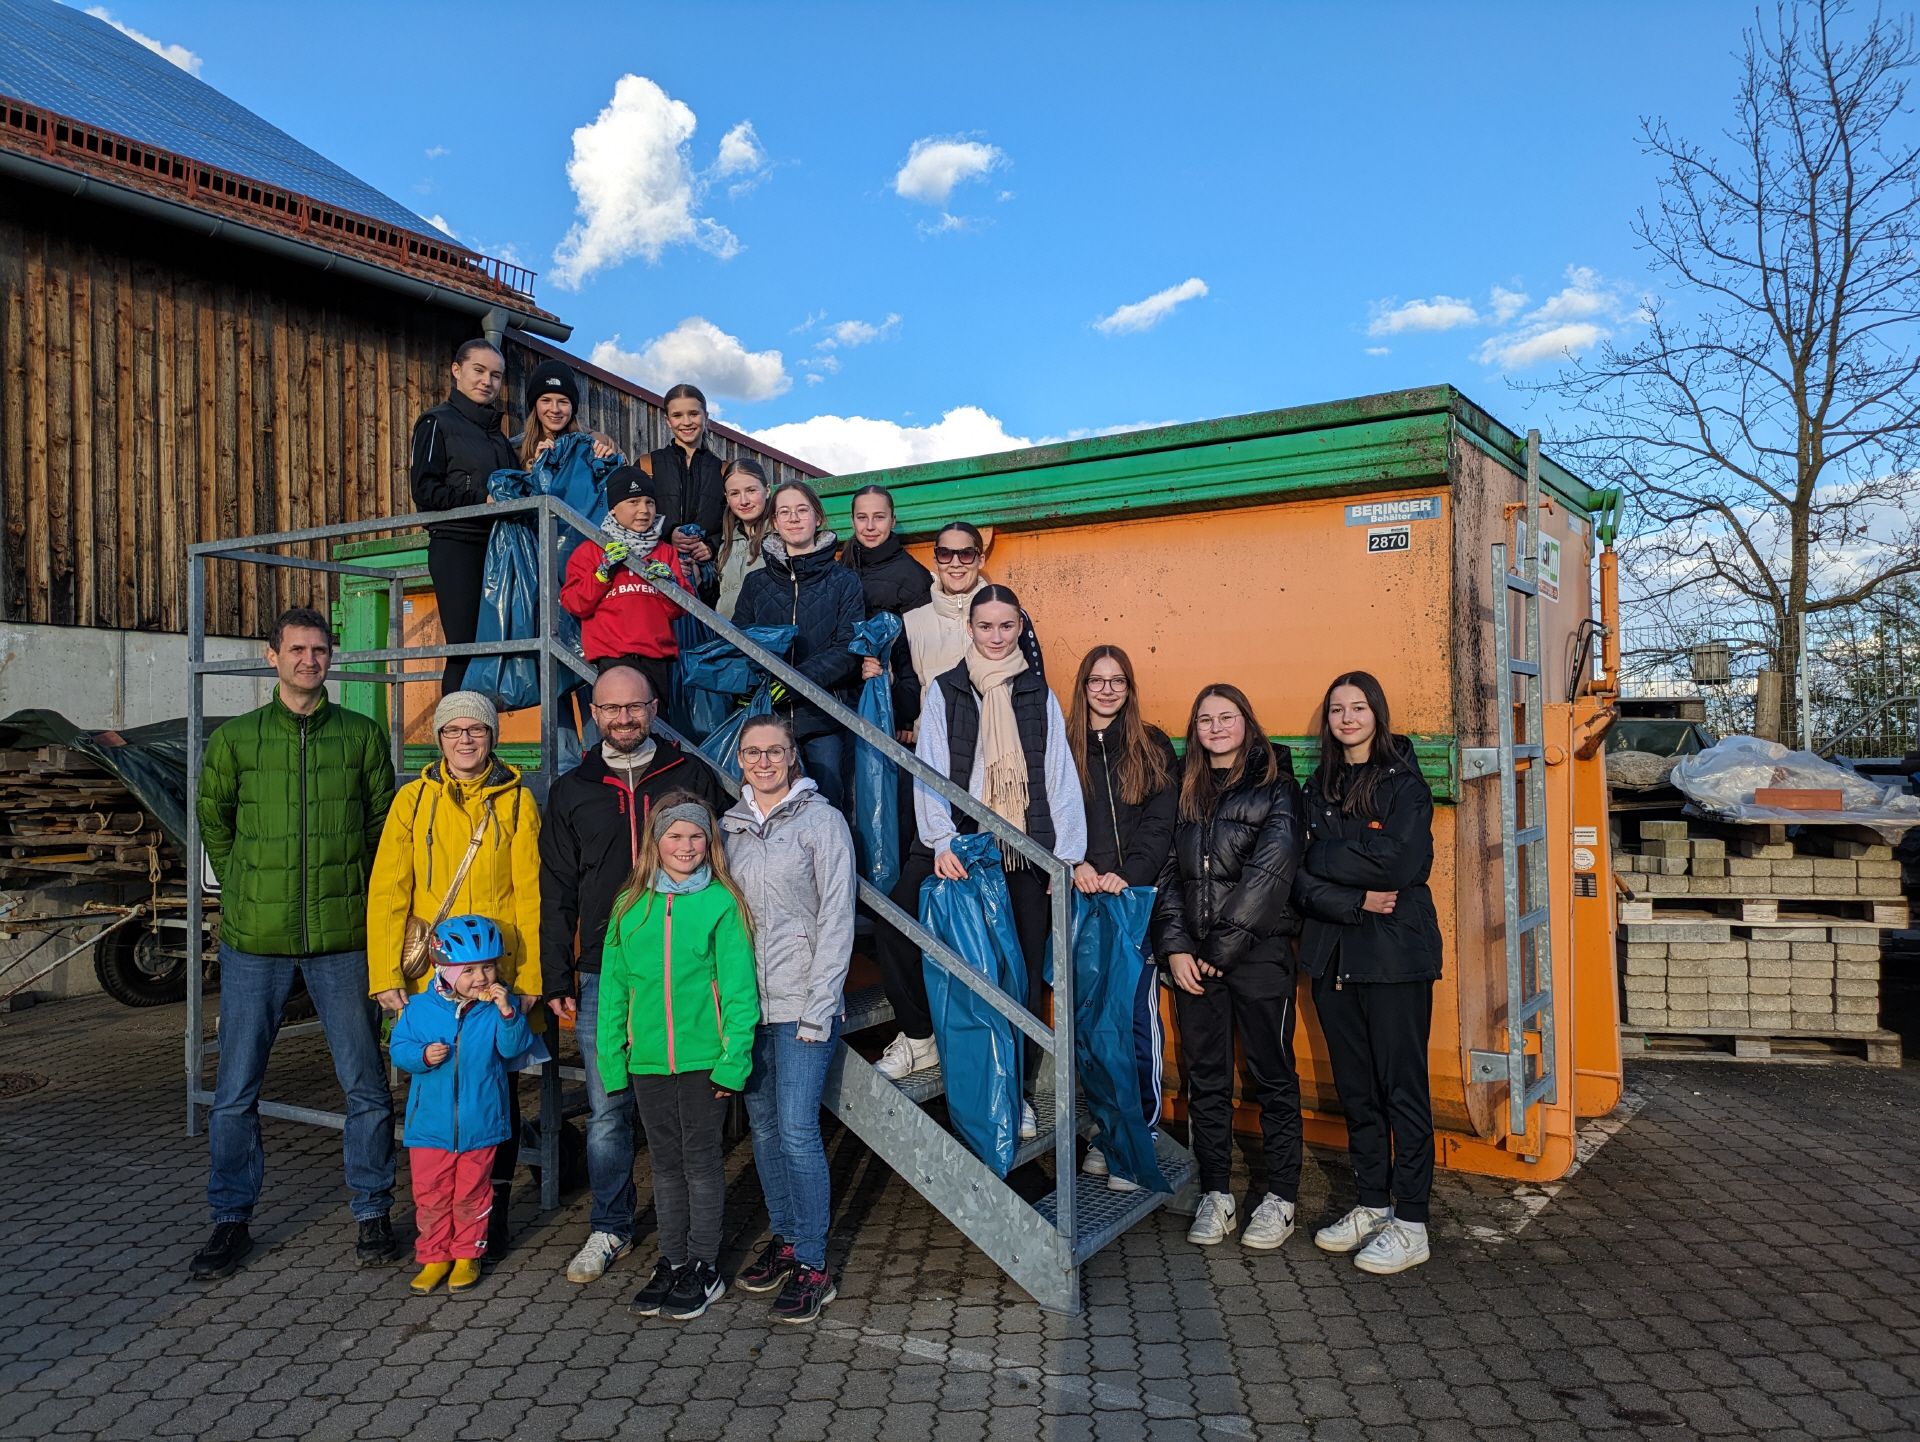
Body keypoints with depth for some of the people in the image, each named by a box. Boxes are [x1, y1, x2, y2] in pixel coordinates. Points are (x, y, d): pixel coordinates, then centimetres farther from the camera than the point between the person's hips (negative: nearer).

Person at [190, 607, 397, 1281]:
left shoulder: (362, 735, 3)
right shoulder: (235, 738, 4)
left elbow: (385, 820, 13)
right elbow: (212, 818, 16)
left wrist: (351, 889, 10)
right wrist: (245, 888, 11)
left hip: (342, 935, 0)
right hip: (254, 938, 0)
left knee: (366, 1084, 5)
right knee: (236, 1090, 7)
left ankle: (373, 1213, 20)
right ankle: (231, 1219, 24)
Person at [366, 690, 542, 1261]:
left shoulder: (516, 801, 1)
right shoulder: (413, 799, 2)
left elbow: (530, 895, -1)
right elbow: (387, 891, 0)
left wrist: (531, 975, -5)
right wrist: (386, 975, -6)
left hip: (498, 977, -1)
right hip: (429, 978, 1)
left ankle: (493, 1214, 20)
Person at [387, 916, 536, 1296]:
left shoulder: (499, 1005, -5)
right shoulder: (421, 1008, -4)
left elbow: (514, 1048, -14)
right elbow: (398, 1047, 1)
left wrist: (508, 1013, -28)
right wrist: (422, 1055, -18)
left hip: (480, 1124, -1)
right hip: (430, 1124, 1)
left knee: (471, 1193, 11)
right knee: (430, 1194, 10)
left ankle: (467, 1255, 26)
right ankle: (433, 1256, 25)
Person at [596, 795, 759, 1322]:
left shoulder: (721, 903, -7)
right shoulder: (631, 905, 4)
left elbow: (738, 987, -9)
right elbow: (614, 988, 7)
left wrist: (734, 1058, -14)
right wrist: (612, 1058, 2)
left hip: (703, 1058, -4)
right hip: (648, 1059, 4)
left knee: (702, 1159, 6)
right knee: (666, 1161, 15)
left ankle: (704, 1266, 19)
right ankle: (671, 1261, 27)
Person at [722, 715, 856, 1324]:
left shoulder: (821, 821, -4)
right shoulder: (729, 826, 10)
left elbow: (837, 919, -6)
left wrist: (818, 1009, -11)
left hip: (801, 1003, -5)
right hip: (745, 1000, 5)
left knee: (797, 1130, -8)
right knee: (763, 1126, 11)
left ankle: (812, 1267, 3)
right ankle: (783, 1238, 27)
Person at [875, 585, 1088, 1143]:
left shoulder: (1040, 695, 11)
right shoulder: (943, 692, 8)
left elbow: (1061, 777, 7)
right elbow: (930, 771, 0)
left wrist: (1069, 856, -1)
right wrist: (940, 841, -13)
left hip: (1025, 850, 0)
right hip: (958, 842, 0)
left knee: (1023, 971, 0)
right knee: (895, 937, -12)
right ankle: (920, 1036, 14)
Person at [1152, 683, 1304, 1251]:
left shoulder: (1275, 788, -1)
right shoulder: (1186, 789, 13)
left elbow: (1268, 875, -10)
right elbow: (1170, 870, 8)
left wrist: (1221, 947, -11)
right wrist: (1176, 946, -4)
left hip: (1258, 952, -4)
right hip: (1193, 957, 4)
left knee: (1272, 1075, 4)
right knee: (1204, 1076, 7)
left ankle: (1279, 1198, 14)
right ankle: (1215, 1194, 17)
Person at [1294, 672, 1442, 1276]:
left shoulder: (1405, 782, -3)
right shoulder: (1319, 787, 12)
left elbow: (1396, 864, -17)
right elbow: (1304, 879, 4)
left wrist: (1324, 859, -8)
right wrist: (1356, 902, -13)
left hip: (1395, 954, -5)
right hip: (1332, 954, 5)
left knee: (1402, 1087, 0)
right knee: (1355, 1087, 11)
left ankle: (1410, 1222, 8)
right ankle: (1372, 1205, 23)